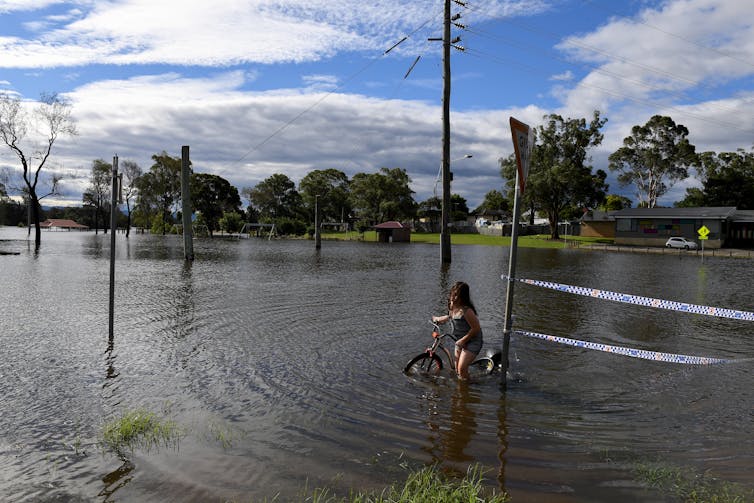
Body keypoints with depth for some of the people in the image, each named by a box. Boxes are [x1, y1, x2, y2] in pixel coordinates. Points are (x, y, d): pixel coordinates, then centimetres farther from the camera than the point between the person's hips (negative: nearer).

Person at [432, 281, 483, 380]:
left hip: (472, 341, -8)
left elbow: (476, 328, -25)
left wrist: (463, 340, -20)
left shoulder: (467, 311, -30)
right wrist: (438, 319, 22)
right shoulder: (452, 306, -4)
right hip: (460, 340, 8)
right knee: (457, 369, 14)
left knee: (462, 369, -14)